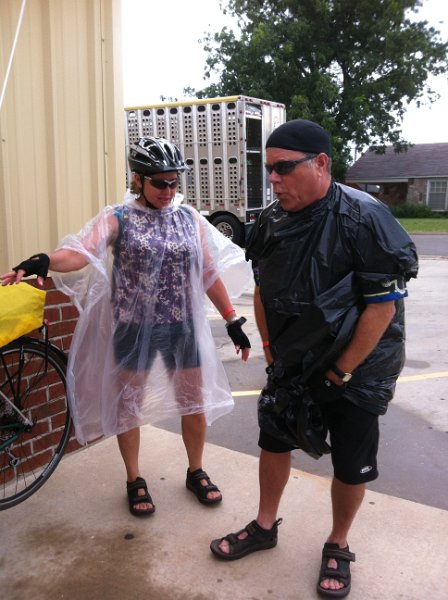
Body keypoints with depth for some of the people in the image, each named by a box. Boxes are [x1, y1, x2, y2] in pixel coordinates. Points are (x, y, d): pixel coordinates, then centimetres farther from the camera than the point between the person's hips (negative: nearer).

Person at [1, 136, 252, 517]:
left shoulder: (189, 218, 3)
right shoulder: (118, 218, -7)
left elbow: (210, 273, 6)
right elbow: (81, 251, -24)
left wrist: (232, 320, 5)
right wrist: (44, 261, -46)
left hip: (182, 326, 3)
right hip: (133, 327, -2)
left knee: (195, 402, 11)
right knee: (128, 405, 10)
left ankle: (196, 473, 34)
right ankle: (135, 482, 31)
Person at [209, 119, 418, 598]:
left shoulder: (364, 219, -22)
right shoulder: (273, 221, -4)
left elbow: (383, 306, -22)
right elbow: (263, 290, 8)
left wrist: (340, 373, -17)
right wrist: (271, 352, 5)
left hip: (356, 367, -5)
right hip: (293, 363, 6)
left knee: (350, 464, 8)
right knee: (274, 439, 15)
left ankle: (337, 547, 33)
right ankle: (265, 527, 38)